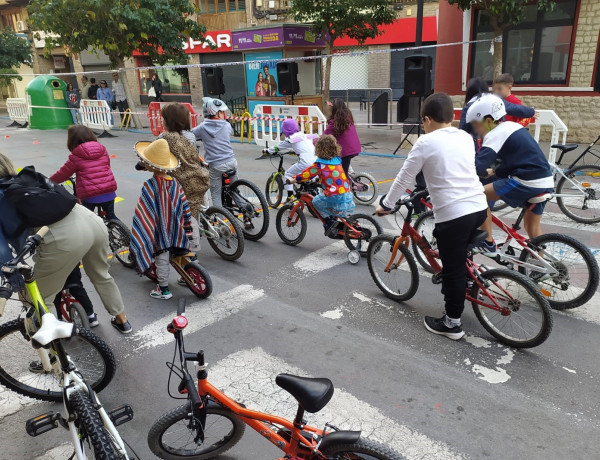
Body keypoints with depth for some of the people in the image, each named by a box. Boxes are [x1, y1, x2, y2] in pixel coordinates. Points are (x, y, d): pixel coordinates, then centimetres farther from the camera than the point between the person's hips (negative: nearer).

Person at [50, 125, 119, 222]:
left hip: (89, 196, -4)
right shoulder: (103, 150, 8)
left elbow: (63, 174, 5)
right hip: (109, 192, 4)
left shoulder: (76, 156, -3)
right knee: (111, 216, 24)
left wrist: (49, 181, 22)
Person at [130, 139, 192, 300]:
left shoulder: (150, 185, -19)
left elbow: (143, 212, -19)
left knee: (161, 259, 6)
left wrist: (137, 232, -11)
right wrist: (187, 227, 16)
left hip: (159, 231, -5)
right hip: (175, 230, 6)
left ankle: (164, 289, 17)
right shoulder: (175, 182, -1)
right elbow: (185, 206, 5)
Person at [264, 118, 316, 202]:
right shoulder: (304, 136, 22)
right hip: (316, 162, 7)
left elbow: (277, 147, 17)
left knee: (288, 175, 10)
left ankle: (290, 197, 8)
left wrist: (267, 150, 31)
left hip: (305, 163, -7)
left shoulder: (290, 139, 6)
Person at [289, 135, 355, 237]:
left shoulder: (320, 164, -6)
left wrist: (291, 180, 8)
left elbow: (306, 174, -4)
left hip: (334, 197, -6)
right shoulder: (337, 160, 12)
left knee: (316, 202, 15)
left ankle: (330, 222, 5)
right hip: (347, 195, 7)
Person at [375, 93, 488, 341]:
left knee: (453, 270, 6)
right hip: (478, 208, 7)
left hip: (453, 214, -6)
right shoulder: (466, 138, 14)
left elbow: (404, 178, -1)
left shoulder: (426, 142, -5)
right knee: (459, 259, 26)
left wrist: (386, 204, 12)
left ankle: (452, 323, 19)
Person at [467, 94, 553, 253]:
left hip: (526, 183, -9)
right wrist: (494, 170, 37)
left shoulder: (495, 134, -10)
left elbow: (478, 166, -23)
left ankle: (488, 244, 6)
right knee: (532, 227, 22)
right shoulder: (512, 126, 16)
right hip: (546, 183, 9)